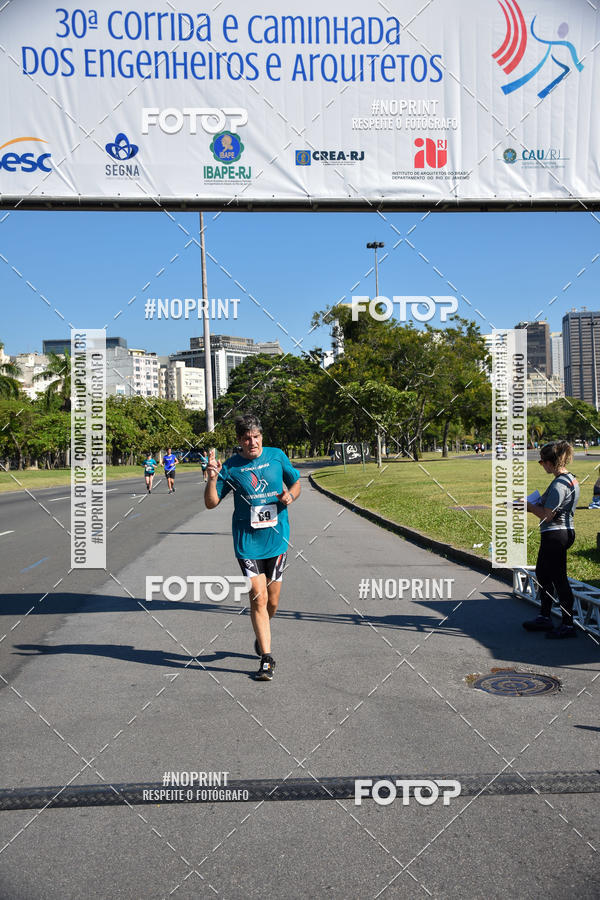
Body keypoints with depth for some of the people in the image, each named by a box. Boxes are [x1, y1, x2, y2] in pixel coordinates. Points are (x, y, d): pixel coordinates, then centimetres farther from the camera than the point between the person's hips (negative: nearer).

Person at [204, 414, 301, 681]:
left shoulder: (277, 456, 2)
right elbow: (211, 503, 0)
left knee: (272, 601, 10)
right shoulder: (230, 466, -3)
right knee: (258, 599, -7)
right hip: (247, 542, -2)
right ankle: (266, 659, 3)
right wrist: (212, 478, -16)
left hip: (277, 538, 2)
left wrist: (290, 495, -6)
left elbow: (296, 483, 16)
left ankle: (261, 634, 41)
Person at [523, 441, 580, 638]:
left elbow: (546, 516, -21)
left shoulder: (559, 484, -21)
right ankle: (545, 617, 30)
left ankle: (568, 625, 7)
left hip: (555, 535, -11)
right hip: (565, 532, 11)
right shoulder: (571, 479, 10)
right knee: (542, 574, 20)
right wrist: (535, 505, 13)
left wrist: (529, 506, -6)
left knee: (559, 579, -2)